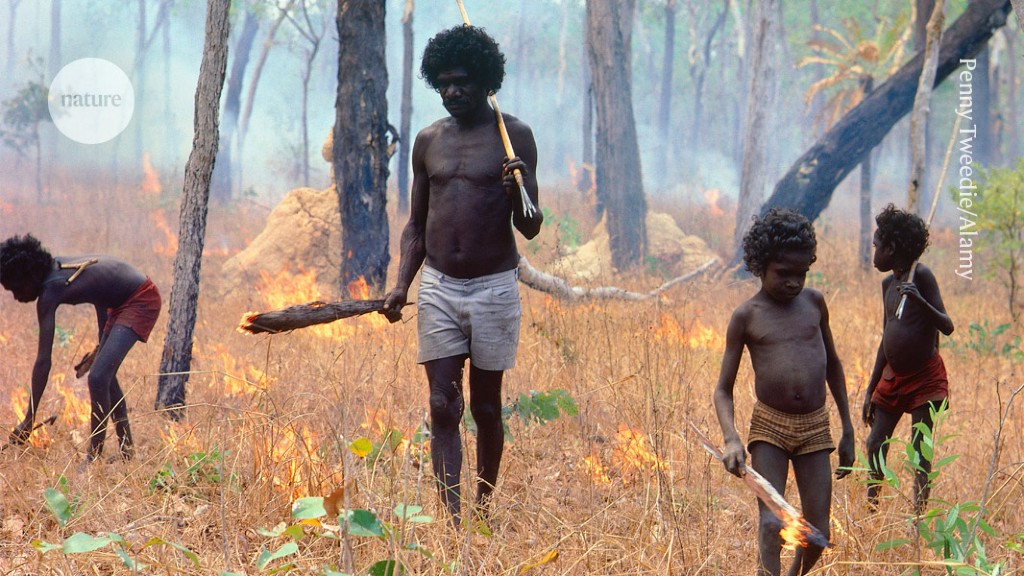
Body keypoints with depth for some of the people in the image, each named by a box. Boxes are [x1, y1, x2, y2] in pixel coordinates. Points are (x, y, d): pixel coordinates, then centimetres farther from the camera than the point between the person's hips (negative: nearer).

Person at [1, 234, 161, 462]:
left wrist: (29, 419, -20)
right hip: (123, 301, 10)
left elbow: (43, 361, -23)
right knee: (105, 376, 18)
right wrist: (103, 345, 22)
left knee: (98, 378, -19)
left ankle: (95, 456, -13)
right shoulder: (57, 269, 2)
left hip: (142, 300, -10)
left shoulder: (49, 292, -22)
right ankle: (126, 450, 29)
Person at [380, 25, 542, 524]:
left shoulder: (514, 136, -3)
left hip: (494, 287, -3)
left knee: (486, 407, 6)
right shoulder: (428, 141, 8)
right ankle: (452, 519, -9)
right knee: (442, 407, -6)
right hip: (438, 287, 3)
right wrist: (401, 286, 1)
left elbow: (530, 229, -3)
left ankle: (483, 510, 21)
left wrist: (518, 194, -25)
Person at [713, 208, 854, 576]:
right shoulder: (747, 316, -4)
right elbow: (723, 389, -2)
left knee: (817, 535, 3)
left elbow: (832, 364, 19)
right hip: (769, 427, -3)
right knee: (771, 525, -17)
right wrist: (731, 439, -20)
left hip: (815, 428, 3)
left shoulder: (814, 302, 6)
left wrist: (848, 429, 18)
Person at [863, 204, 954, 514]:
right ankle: (870, 508, 16)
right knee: (875, 445, 6)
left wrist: (920, 301, -34)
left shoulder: (921, 276, -12)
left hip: (925, 379, -7)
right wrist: (870, 390, 17)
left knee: (920, 450, -7)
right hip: (892, 378, 7)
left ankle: (920, 515, -4)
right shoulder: (888, 283, 10)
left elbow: (947, 327, -17)